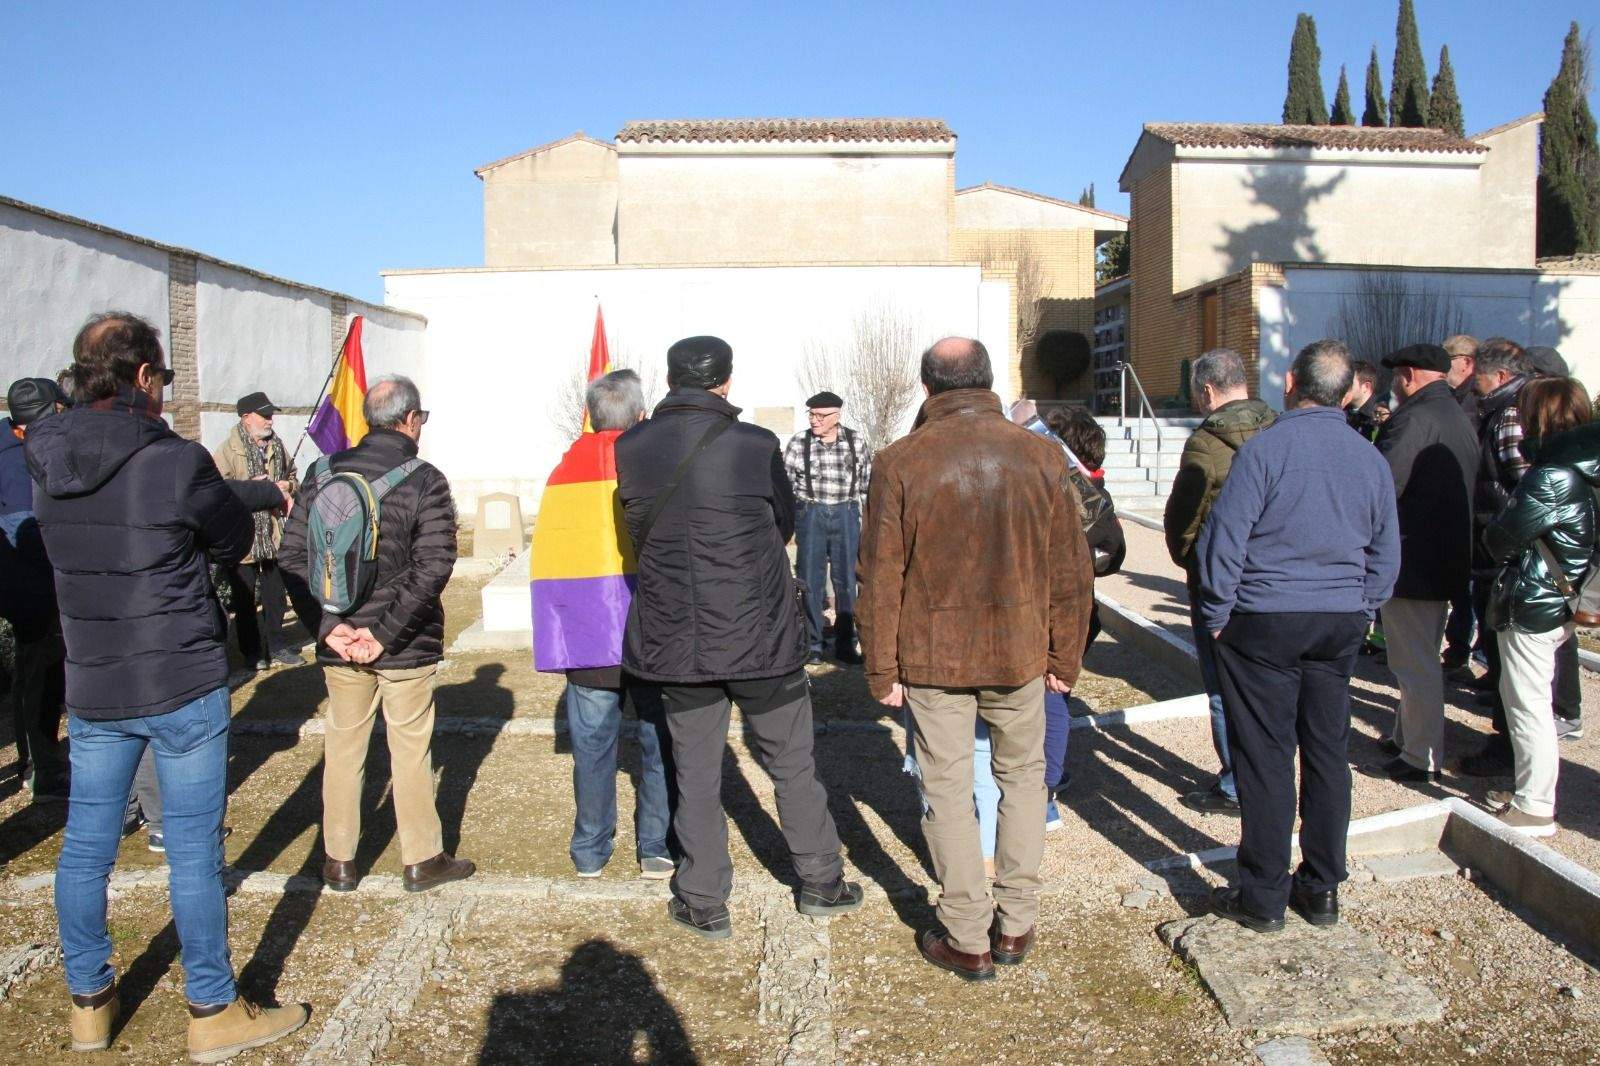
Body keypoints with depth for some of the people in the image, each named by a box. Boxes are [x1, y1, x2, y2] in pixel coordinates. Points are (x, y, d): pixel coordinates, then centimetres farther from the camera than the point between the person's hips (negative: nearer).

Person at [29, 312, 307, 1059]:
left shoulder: (47, 464, 0)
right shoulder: (177, 463, -17)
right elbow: (235, 542, -3)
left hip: (92, 688, 6)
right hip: (183, 686, -5)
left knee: (85, 847, 15)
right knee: (194, 851, 5)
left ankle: (88, 1003, 31)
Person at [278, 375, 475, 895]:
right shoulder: (424, 480, -11)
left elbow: (291, 555, -4)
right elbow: (434, 566, -20)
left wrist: (329, 625, -8)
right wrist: (385, 633, -16)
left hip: (339, 643, 4)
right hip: (407, 646, -3)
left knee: (343, 745, 15)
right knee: (410, 747, 8)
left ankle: (338, 862, 26)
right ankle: (422, 860, 20)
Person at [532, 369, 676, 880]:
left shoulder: (562, 472, 6)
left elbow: (547, 558, 6)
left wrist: (565, 630, 13)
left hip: (584, 637, 3)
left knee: (592, 743, 11)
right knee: (660, 740, 9)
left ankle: (590, 853, 21)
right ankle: (656, 849, 14)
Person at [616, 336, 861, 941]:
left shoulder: (631, 449, -4)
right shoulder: (755, 445, -12)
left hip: (676, 637, 2)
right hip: (761, 635, -2)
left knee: (696, 771, 13)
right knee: (791, 764, 14)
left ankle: (704, 904, 22)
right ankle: (821, 884, 28)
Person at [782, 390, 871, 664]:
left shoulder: (856, 442, 3)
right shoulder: (799, 442, 1)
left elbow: (867, 481, 10)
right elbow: (785, 482, 4)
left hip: (846, 515, 1)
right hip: (810, 514, -1)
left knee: (846, 581, 5)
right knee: (811, 580, 2)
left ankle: (845, 644, 14)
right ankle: (812, 644, 11)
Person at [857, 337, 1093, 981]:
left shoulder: (900, 462, -9)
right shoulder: (1043, 456, -3)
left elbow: (879, 580, -8)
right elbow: (1071, 571, 2)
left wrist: (882, 672, 2)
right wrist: (1066, 658, 12)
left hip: (933, 660, -2)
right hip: (1020, 656, 2)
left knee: (949, 793, 10)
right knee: (1022, 777, 20)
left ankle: (968, 943, 20)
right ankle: (1016, 926, 27)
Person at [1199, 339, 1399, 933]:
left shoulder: (1264, 448, -11)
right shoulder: (1371, 459, 7)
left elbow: (1225, 538, -13)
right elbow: (1386, 555, 13)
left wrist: (1216, 615, -3)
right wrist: (1359, 612, 20)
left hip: (1265, 619, -5)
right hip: (1340, 624, 5)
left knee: (1266, 757, 1)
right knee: (1328, 752, 13)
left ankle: (1263, 897, 10)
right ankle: (1322, 889, 24)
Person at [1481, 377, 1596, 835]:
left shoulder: (1550, 478, -21)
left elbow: (1501, 538, -17)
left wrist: (1492, 531, 3)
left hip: (1533, 605, -10)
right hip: (1556, 602, 10)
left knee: (1528, 705, -1)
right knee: (1518, 696, 20)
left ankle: (1535, 809, 7)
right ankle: (1528, 790, 31)